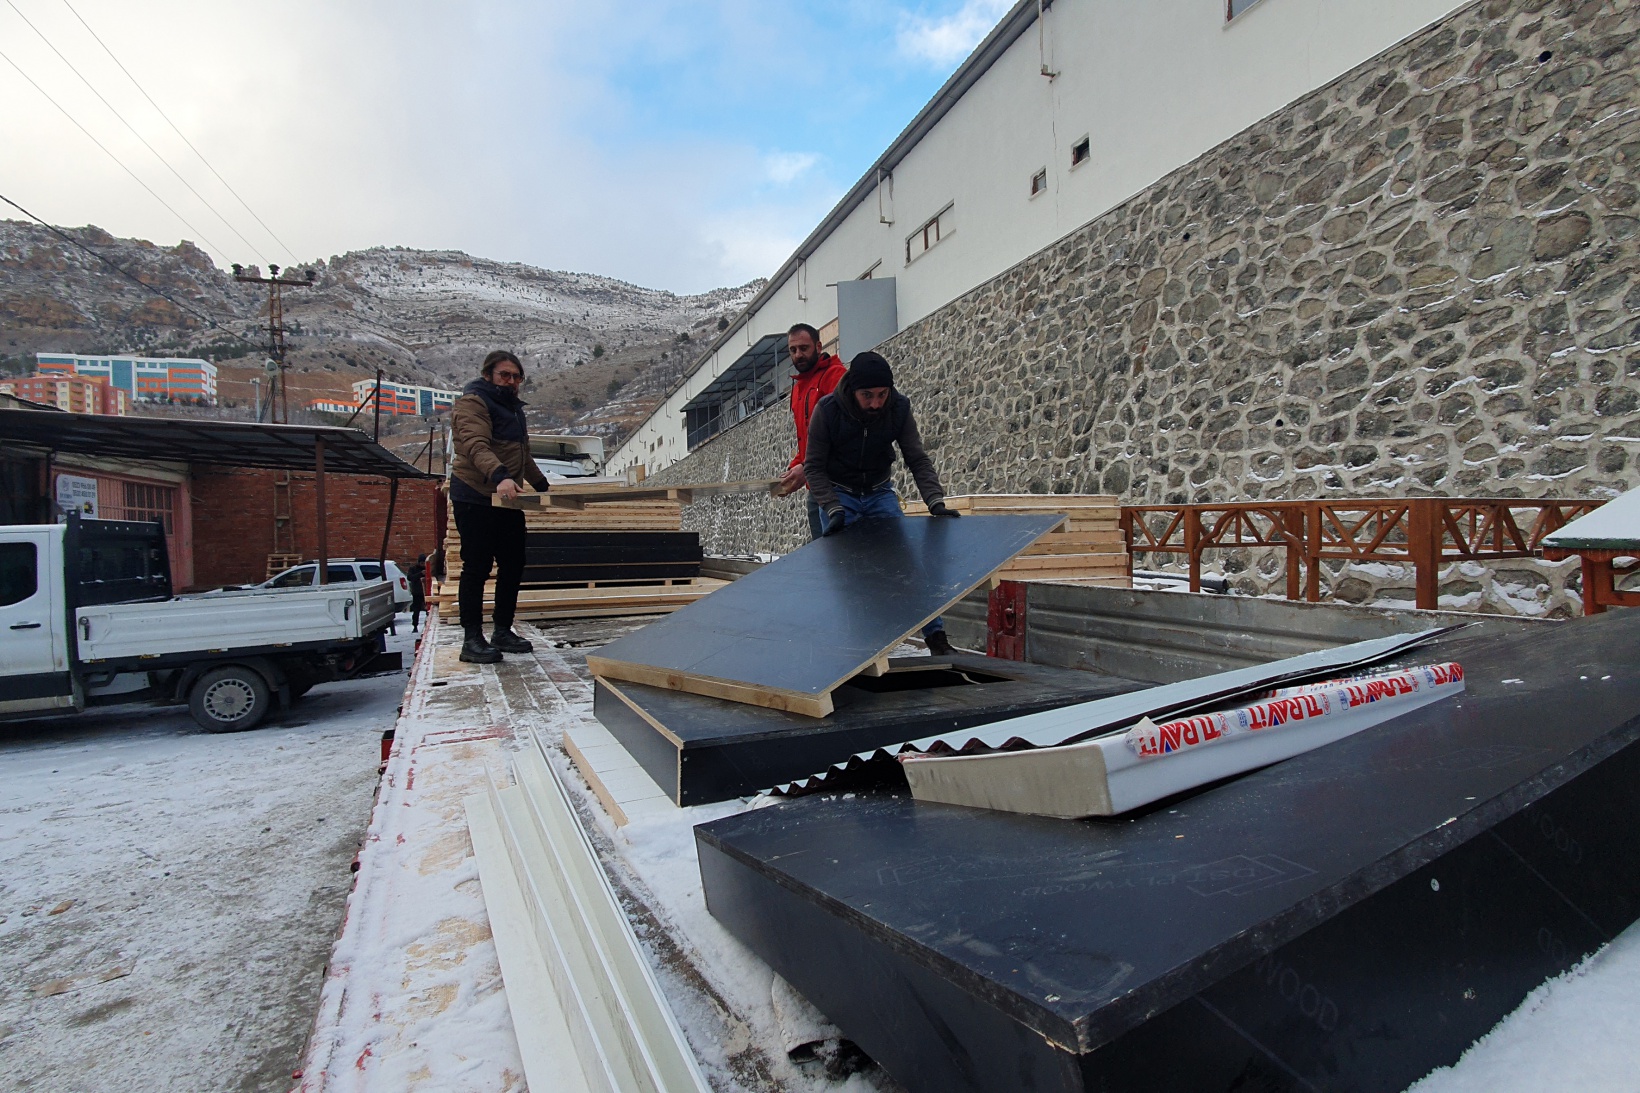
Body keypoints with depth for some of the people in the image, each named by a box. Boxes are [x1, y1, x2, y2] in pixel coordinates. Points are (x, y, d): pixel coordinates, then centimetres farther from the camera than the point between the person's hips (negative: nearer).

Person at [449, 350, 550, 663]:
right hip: (475, 499, -9)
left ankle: (503, 632, 19)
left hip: (507, 501, 9)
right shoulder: (472, 402, -7)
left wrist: (543, 485, 35)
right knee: (477, 568, -6)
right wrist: (500, 476, -41)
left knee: (513, 566, 9)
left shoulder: (513, 406, 22)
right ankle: (472, 640, -1)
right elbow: (477, 446, -25)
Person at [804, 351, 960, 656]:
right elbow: (813, 467, -15)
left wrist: (936, 502, -28)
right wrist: (834, 510, -26)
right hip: (838, 494, -1)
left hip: (879, 493, 2)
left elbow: (918, 460, -13)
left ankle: (935, 636, -3)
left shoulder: (899, 408, -17)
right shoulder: (827, 410, -22)